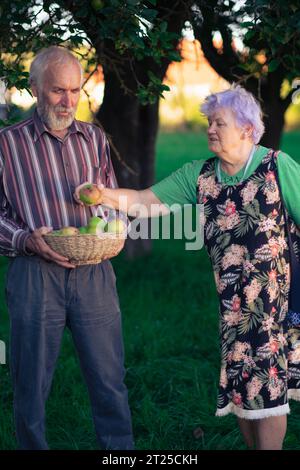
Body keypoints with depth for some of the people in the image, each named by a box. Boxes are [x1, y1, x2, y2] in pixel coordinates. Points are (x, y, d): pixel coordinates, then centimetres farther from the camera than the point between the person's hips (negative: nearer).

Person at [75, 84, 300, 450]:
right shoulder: (200, 175, 4)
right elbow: (147, 201, 3)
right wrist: (104, 196, -15)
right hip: (231, 301, 5)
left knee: (267, 384, -2)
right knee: (240, 383, 10)